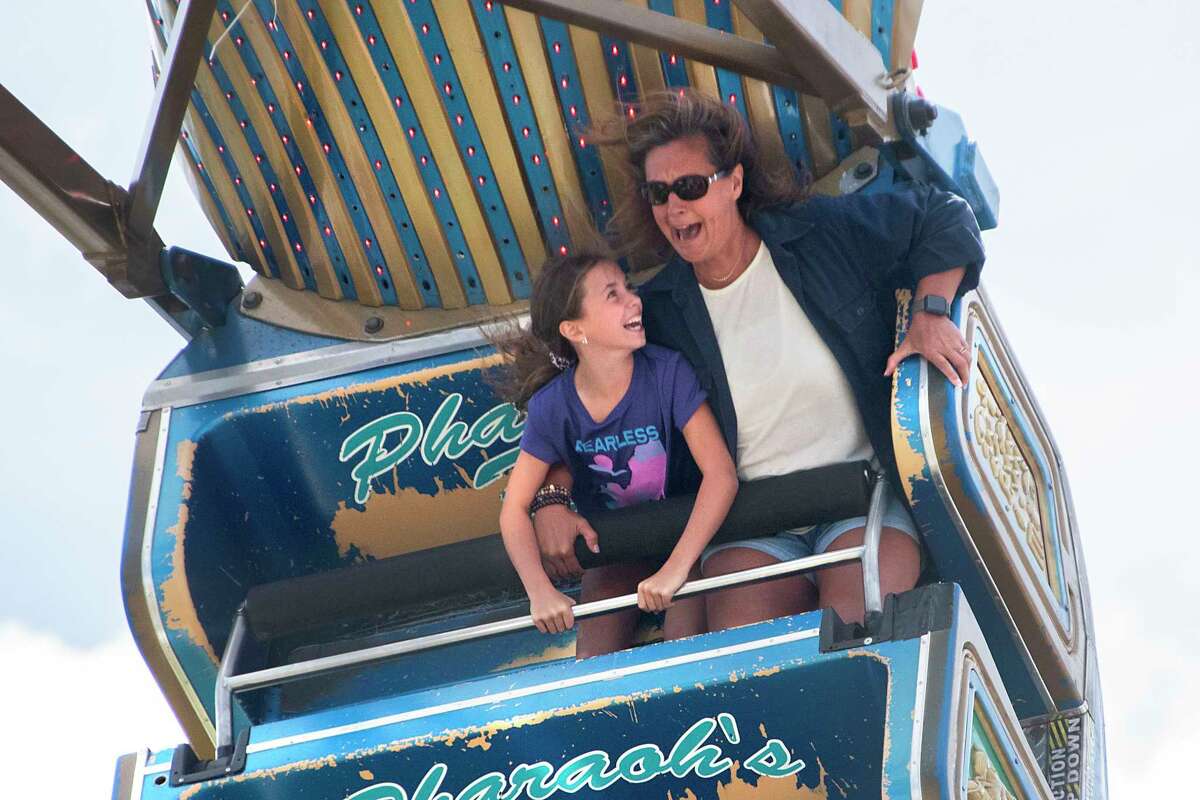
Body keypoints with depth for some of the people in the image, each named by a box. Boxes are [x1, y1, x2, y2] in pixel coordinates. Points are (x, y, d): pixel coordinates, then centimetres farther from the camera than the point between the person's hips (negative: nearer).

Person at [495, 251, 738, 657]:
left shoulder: (667, 372, -22)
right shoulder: (552, 406, -17)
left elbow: (721, 474, -27)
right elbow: (515, 508, -13)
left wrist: (676, 567, -37)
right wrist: (540, 591, -30)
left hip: (686, 535, -1)